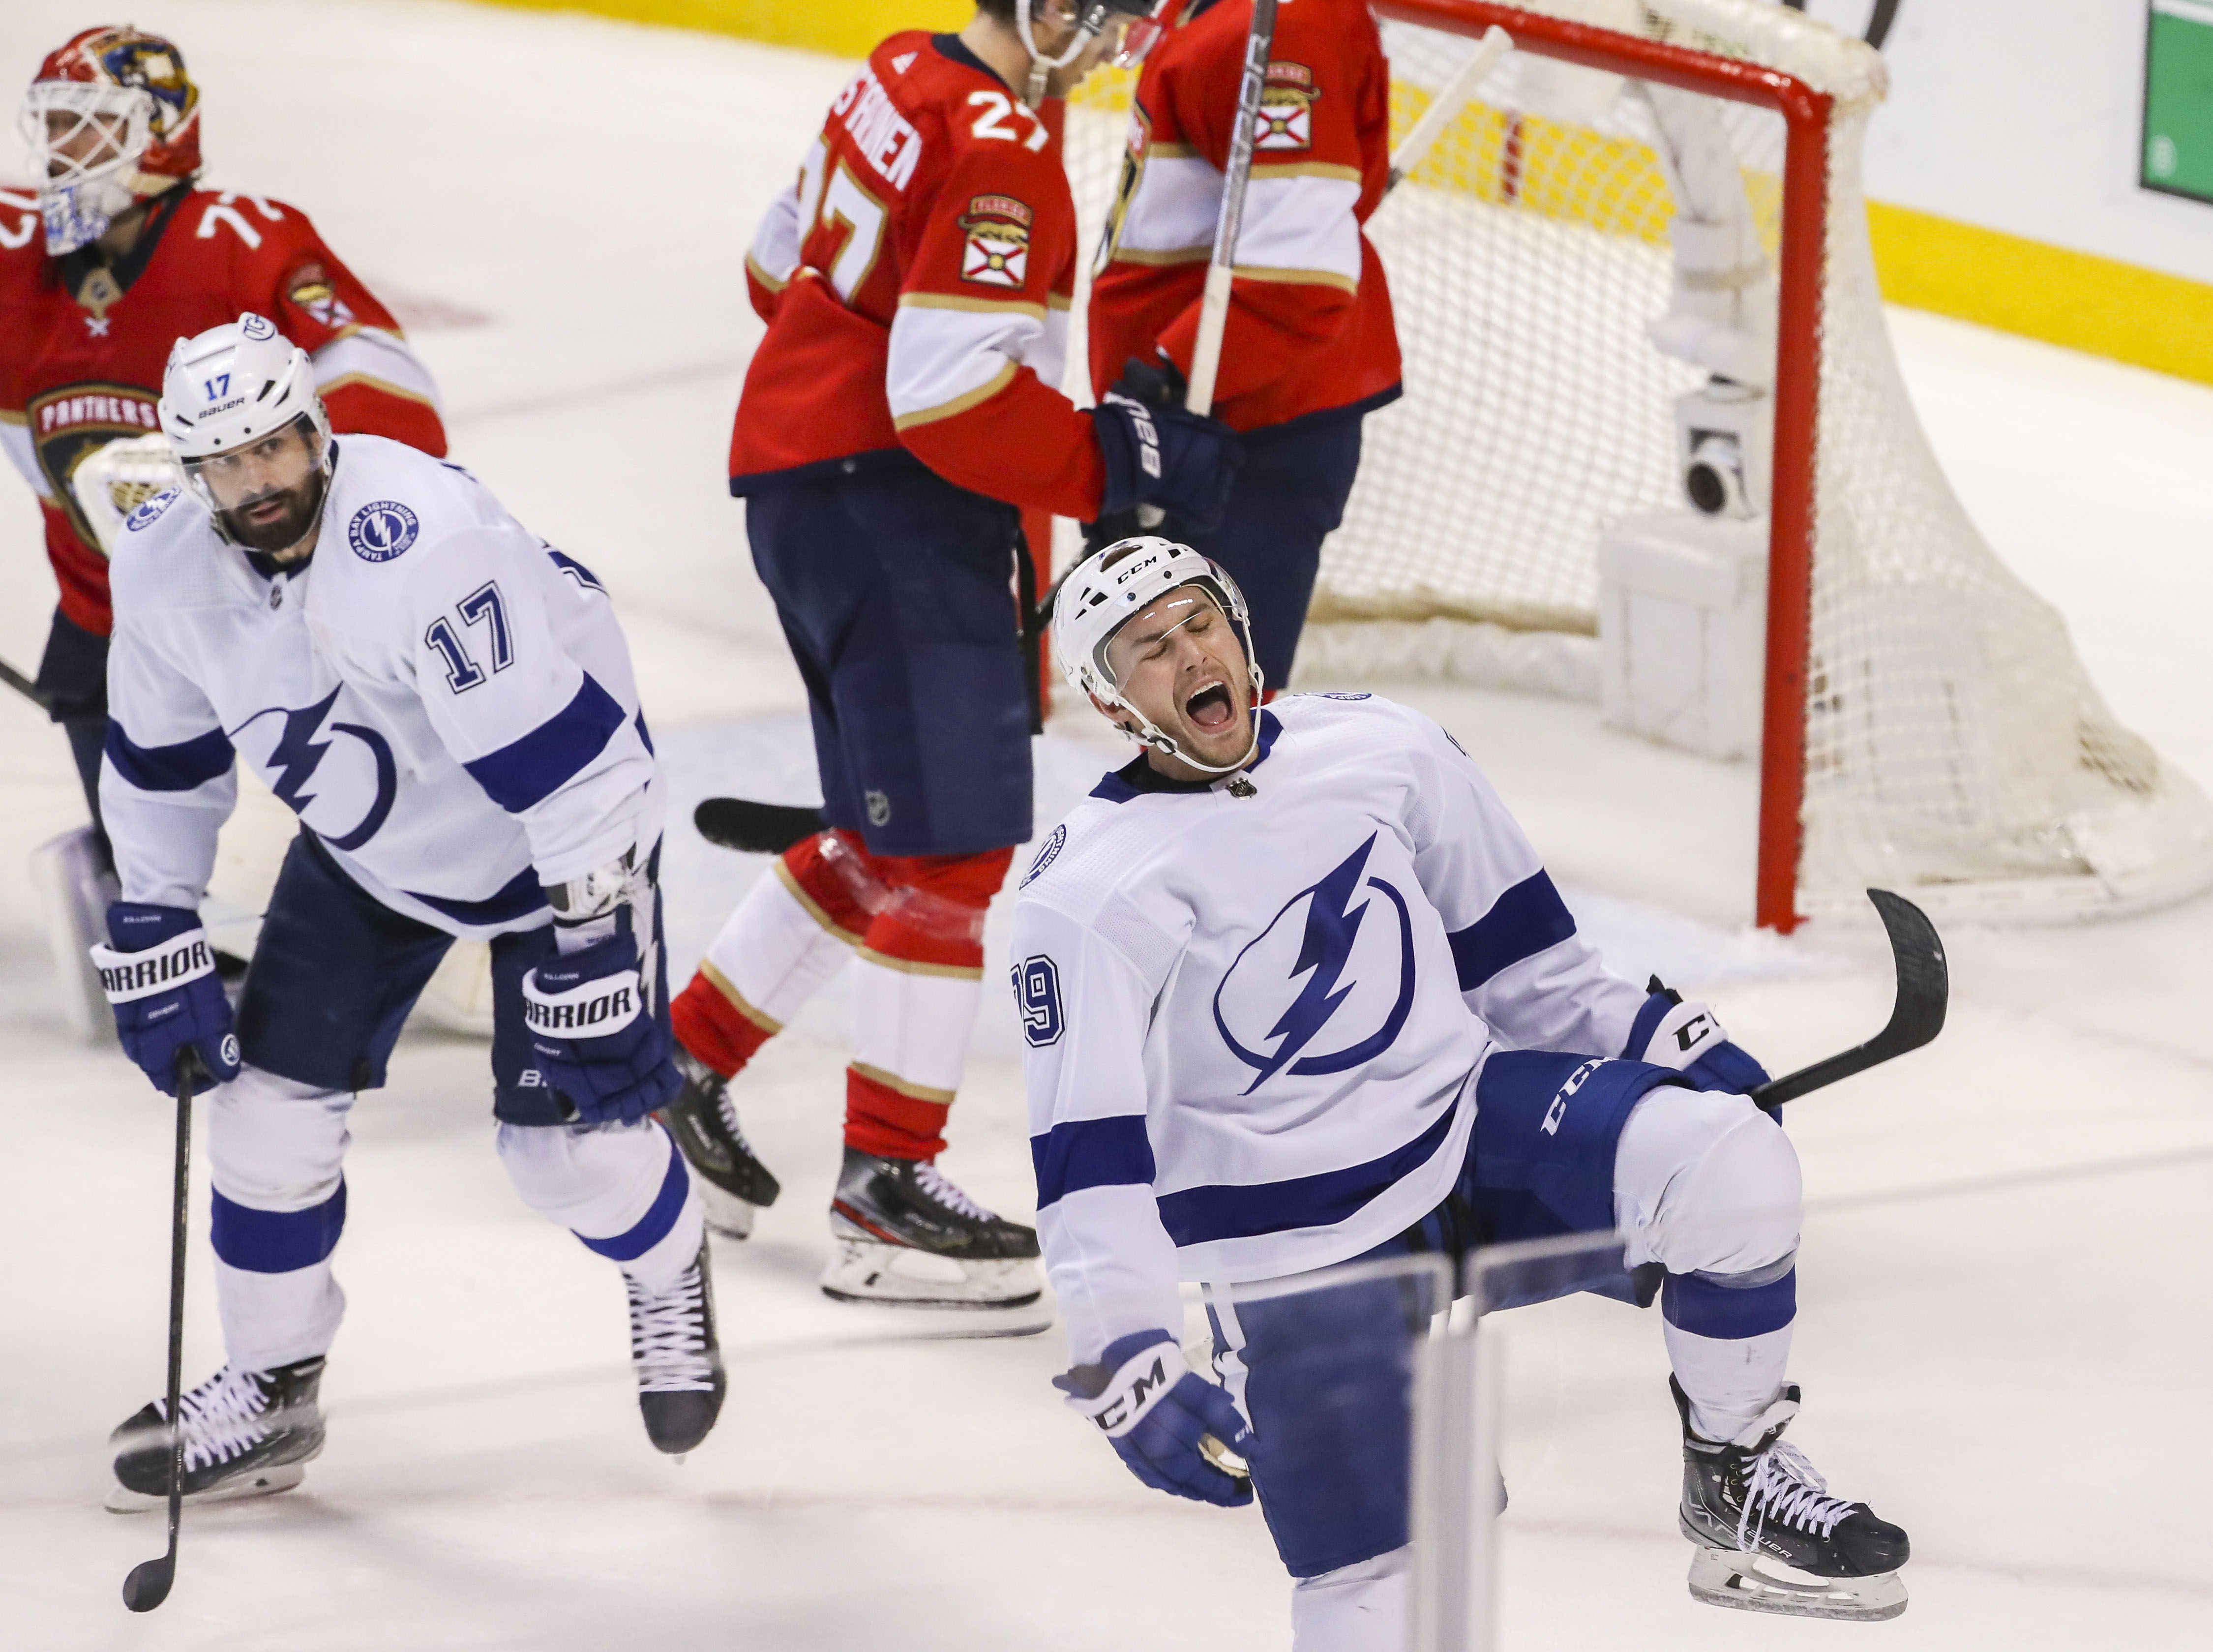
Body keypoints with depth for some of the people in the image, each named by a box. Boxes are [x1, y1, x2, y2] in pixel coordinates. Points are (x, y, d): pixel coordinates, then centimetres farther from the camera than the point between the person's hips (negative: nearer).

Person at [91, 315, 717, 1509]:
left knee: (565, 1131, -9)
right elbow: (161, 761, 4)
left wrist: (598, 955, -34)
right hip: (366, 843, 6)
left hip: (557, 823, -6)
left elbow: (563, 755, -36)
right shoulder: (165, 567, -14)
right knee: (271, 1098, 0)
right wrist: (151, 940, 3)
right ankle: (270, 1390, 20)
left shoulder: (421, 545, -37)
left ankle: (670, 1284, 26)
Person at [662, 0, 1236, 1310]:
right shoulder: (1000, 146, -19)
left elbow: (788, 267, 21)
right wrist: (1120, 461, -18)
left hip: (801, 482, 10)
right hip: (890, 506, -10)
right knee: (952, 847, -7)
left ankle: (686, 1064, 25)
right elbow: (952, 393, -25)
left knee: (887, 839, 19)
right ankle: (890, 1186, -5)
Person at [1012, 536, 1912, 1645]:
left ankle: (1736, 1475, -2)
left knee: (1732, 1167, -21)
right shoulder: (1087, 897, -13)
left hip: (1472, 1111, 4)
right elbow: (1085, 1156, -16)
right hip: (1298, 1244, -4)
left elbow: (1507, 941, 15)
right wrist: (1124, 1365, -24)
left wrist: (1656, 1038, 15)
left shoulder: (1376, 750, 1)